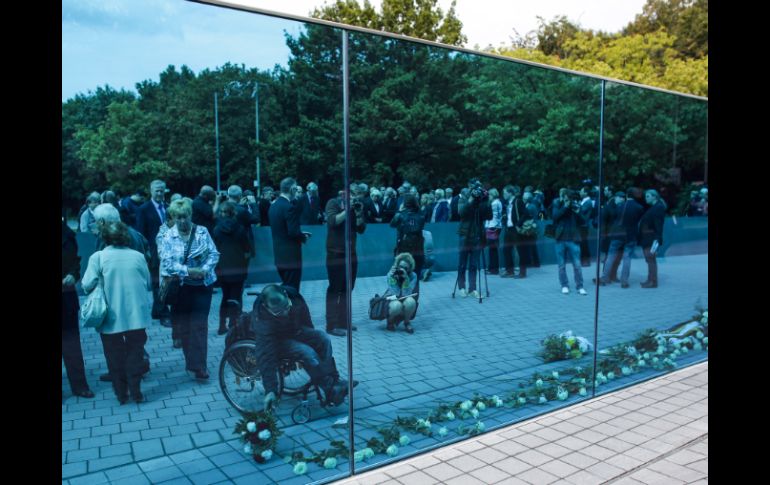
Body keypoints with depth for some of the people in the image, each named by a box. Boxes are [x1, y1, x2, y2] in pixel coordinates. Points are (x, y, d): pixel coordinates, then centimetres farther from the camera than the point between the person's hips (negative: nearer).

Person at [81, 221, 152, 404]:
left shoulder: (98, 257, -7)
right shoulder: (138, 256, 1)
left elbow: (87, 285, -12)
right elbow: (148, 284, 7)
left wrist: (103, 285, 8)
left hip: (110, 317, -1)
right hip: (136, 314, 1)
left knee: (115, 356, 12)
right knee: (135, 353, 12)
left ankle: (121, 394, 20)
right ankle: (135, 391, 15)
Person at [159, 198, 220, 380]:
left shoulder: (202, 232, 0)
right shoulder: (168, 237, -2)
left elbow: (214, 254, -3)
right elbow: (167, 262, -10)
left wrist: (205, 269, -19)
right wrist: (188, 271, -20)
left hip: (202, 285, -1)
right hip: (180, 287, 1)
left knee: (199, 325, -4)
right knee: (183, 326, 8)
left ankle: (199, 366, 0)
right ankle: (192, 362, 22)